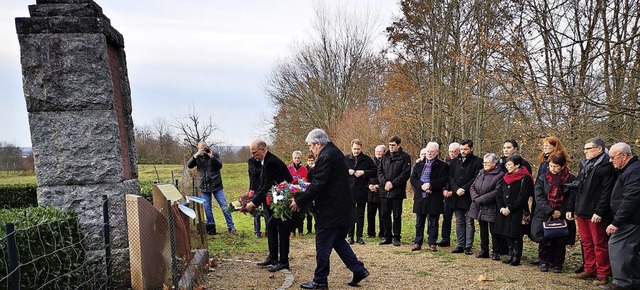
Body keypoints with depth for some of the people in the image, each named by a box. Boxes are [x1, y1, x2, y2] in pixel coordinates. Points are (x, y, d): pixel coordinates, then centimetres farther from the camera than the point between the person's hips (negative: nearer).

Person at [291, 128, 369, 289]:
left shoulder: (325, 157, -18)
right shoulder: (335, 152, 13)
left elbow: (317, 185, -22)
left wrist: (299, 201, -14)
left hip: (330, 211, -10)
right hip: (343, 208, 10)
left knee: (322, 246, 2)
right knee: (338, 241, 20)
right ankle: (359, 270, 19)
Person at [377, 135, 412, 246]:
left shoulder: (405, 157, -2)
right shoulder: (385, 157, 12)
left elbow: (405, 174, -9)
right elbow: (379, 171, 8)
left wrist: (393, 183, -15)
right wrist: (385, 182, -10)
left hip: (397, 191, -4)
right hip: (384, 191, 5)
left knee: (397, 216, 3)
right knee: (385, 215, 9)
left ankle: (396, 237, 13)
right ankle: (387, 237, 19)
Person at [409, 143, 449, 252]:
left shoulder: (443, 166, 0)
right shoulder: (418, 165, 12)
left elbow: (444, 180, -10)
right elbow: (412, 178, 3)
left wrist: (430, 185, -19)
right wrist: (422, 186, -14)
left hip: (434, 199, -3)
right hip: (420, 198, 3)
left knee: (433, 223, 5)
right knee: (419, 222, 10)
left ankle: (432, 243, 14)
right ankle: (417, 243, 18)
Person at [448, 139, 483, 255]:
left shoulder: (477, 161, -3)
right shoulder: (455, 161, 13)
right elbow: (450, 177, 7)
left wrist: (464, 189, -15)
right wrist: (456, 189, -9)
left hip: (469, 197, -5)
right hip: (457, 196, 5)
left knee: (469, 222, 0)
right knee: (459, 222, 9)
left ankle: (468, 246, 5)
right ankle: (460, 245, 15)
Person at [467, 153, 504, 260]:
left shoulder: (499, 175, -11)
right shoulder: (481, 173, 11)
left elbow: (496, 193, -19)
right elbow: (473, 187, 10)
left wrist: (481, 199, -18)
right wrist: (476, 198, -9)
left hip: (491, 208, -6)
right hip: (479, 208, 7)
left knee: (493, 230, 2)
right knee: (483, 230, 15)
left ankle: (495, 252, 14)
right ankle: (484, 250, 25)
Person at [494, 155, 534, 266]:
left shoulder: (525, 178, -10)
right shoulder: (506, 177, 13)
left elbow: (522, 198, -16)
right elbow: (499, 195, 11)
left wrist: (510, 209, -16)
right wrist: (501, 208, -4)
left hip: (517, 213, -7)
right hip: (504, 211, 7)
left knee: (516, 235, -2)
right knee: (508, 235, 12)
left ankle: (516, 257, 8)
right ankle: (511, 256, 23)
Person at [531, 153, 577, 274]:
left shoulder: (570, 179, 2)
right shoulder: (542, 179, 3)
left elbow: (571, 198, -3)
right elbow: (539, 197, -4)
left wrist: (561, 213, -13)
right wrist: (551, 211, -15)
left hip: (562, 217, -1)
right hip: (544, 216, 1)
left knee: (560, 241, 2)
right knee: (543, 240, 1)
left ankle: (557, 264, 17)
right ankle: (544, 262, 17)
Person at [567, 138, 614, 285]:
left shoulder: (606, 165, -8)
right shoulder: (584, 164, 15)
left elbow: (607, 191, -15)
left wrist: (599, 212, -20)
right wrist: (571, 208, 14)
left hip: (595, 213, -7)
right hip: (581, 212, 8)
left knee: (599, 244, 1)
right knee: (586, 243, 14)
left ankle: (603, 274, 10)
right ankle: (589, 270, 24)